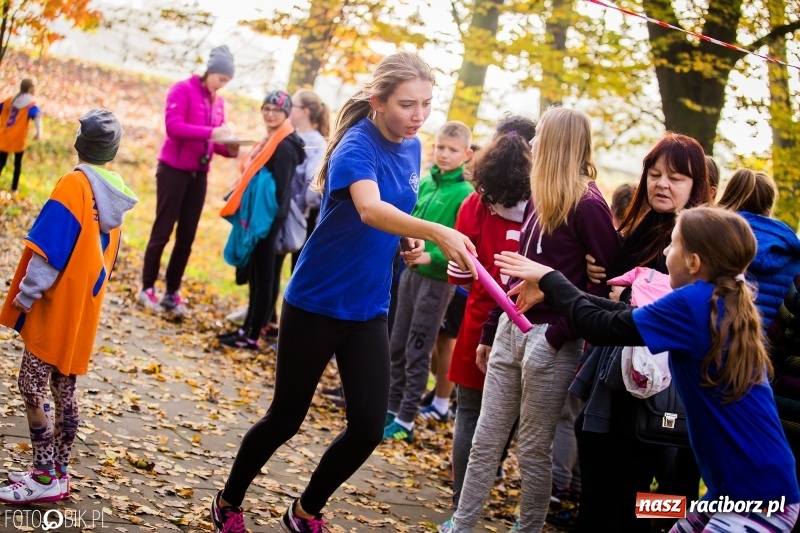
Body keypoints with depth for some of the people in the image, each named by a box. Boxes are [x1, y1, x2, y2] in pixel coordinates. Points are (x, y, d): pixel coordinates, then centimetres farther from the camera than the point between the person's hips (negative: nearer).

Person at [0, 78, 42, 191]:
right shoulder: (31, 105, -5)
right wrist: (39, 131, -39)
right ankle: (14, 189, 17)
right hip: (18, 140, -3)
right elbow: (37, 116, -25)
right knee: (17, 164, 16)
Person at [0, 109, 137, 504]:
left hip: (56, 304, -8)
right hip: (84, 307, 8)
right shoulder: (115, 191, 8)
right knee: (64, 388, 12)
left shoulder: (75, 183, -15)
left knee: (32, 385, -5)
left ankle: (45, 479, -5)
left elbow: (50, 247, -19)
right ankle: (57, 472, 18)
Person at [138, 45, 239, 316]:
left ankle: (172, 293, 14)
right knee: (162, 231, 0)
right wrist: (210, 133, -28)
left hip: (199, 174, 6)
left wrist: (230, 149, -10)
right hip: (174, 170, -6)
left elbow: (214, 141, 12)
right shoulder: (183, 89, -7)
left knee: (186, 237, 7)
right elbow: (173, 125, -19)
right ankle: (147, 289, 9)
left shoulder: (218, 102, 12)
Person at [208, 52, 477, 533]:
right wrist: (437, 232, -58)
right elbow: (370, 209, -43)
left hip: (369, 310, 6)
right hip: (316, 304, -6)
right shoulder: (357, 145, -21)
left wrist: (410, 242, -2)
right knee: (286, 418, 7)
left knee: (368, 426, 1)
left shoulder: (412, 148, 2)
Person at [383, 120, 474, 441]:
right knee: (397, 346, 13)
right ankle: (391, 408, 24)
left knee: (418, 351, -1)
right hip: (410, 272, 7)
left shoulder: (465, 193, -13)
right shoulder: (425, 183, 7)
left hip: (437, 279, -7)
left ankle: (406, 421, 6)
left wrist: (431, 256, -24)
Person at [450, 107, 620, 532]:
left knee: (533, 448, 3)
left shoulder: (587, 206, -12)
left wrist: (559, 334, -19)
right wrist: (490, 332, 19)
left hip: (549, 341, -8)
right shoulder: (539, 200, 14)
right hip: (510, 329, 8)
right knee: (485, 442, 11)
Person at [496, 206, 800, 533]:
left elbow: (601, 329, -12)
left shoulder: (695, 302, -18)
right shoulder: (727, 304, 10)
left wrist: (548, 277, 2)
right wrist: (550, 290, 18)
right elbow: (630, 315, 17)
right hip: (742, 485, 9)